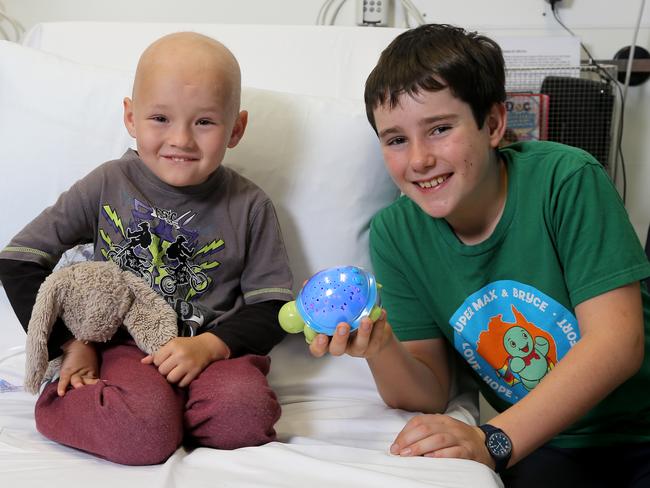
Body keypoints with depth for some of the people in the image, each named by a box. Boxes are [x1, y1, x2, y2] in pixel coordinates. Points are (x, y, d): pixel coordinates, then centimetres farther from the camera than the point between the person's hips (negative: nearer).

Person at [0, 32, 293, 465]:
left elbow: (271, 308, 4)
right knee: (145, 431, -31)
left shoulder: (250, 207, 2)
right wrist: (70, 342, 0)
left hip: (214, 350, 1)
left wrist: (209, 345, -14)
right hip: (123, 348, -1)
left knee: (244, 411, -31)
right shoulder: (107, 187, 2)